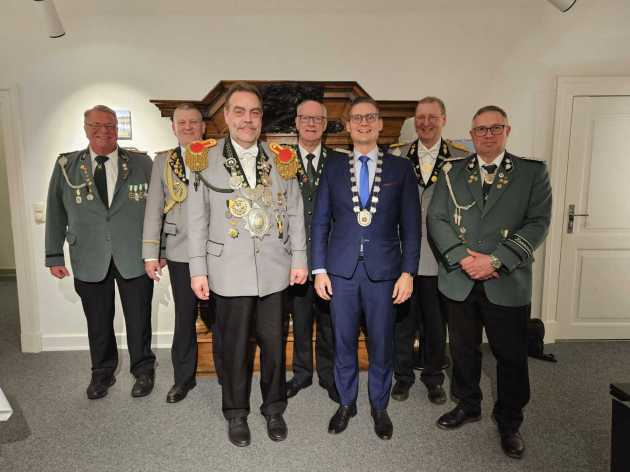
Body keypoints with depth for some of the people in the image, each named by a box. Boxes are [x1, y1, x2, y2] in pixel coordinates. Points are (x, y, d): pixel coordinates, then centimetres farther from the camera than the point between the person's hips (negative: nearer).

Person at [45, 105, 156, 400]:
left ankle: (143, 370, 30)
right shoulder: (66, 165, 5)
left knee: (139, 318, 9)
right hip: (89, 259, 1)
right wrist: (54, 256, 5)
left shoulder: (141, 163, 2)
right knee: (98, 322, 12)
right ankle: (102, 373, 34)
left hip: (134, 257, -1)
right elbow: (56, 213, 8)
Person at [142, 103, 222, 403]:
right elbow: (154, 209, 5)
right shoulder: (163, 162, 8)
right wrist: (151, 254, 1)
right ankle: (183, 378, 28)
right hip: (180, 254, 1)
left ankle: (226, 374, 27)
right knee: (184, 318, 11)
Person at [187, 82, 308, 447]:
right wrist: (198, 270, -1)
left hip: (274, 270, 2)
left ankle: (274, 409, 33)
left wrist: (299, 259, 4)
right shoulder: (206, 160, 1)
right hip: (229, 272, -1)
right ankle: (237, 413, 32)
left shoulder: (281, 160, 6)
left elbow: (295, 214, 7)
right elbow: (197, 221, 1)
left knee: (274, 342, 11)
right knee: (235, 346, 10)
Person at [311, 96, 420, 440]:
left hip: (383, 270, 0)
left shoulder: (401, 168, 4)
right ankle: (346, 403, 33)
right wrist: (319, 269, 0)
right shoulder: (333, 167, 6)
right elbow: (320, 221, 5)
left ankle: (379, 406, 32)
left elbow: (410, 225, 2)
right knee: (343, 341, 12)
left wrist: (408, 272, -4)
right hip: (341, 269, 1)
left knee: (381, 343, 10)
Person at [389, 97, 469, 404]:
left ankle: (434, 378, 33)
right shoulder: (396, 156, 4)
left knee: (436, 323, 13)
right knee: (402, 319, 12)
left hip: (439, 255, 0)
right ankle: (403, 376, 31)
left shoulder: (461, 158, 0)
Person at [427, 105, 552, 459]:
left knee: (511, 357, 10)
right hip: (459, 280, 2)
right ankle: (468, 406, 38)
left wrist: (496, 260, -17)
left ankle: (509, 422, 32)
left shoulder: (533, 172, 1)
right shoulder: (453, 172, 6)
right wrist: (462, 257, -14)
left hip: (507, 283, -1)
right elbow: (437, 218, 0)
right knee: (464, 350, 16)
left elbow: (538, 223, -7)